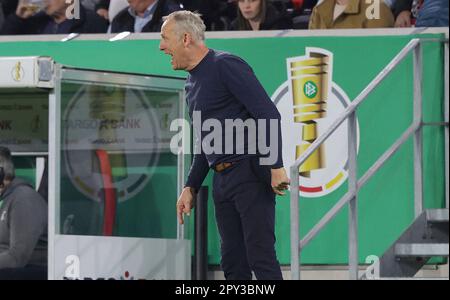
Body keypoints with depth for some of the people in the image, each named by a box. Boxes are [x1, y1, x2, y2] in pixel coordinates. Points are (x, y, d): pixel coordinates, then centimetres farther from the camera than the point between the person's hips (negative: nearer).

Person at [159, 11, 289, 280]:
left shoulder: (225, 66, -10)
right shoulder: (192, 84, 19)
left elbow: (269, 114, -17)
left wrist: (276, 166, -22)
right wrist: (191, 187, 22)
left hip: (251, 174, -9)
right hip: (222, 180, 9)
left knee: (260, 257, -12)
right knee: (233, 263, 7)